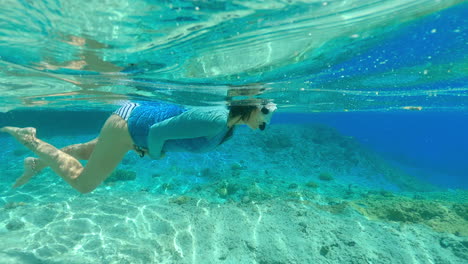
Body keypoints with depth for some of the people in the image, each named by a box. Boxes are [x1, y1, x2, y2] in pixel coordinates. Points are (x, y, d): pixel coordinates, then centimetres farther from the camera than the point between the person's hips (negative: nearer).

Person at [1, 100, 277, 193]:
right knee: (82, 183, 11)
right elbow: (159, 131, -30)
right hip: (129, 124, -8)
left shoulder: (228, 121, -5)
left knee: (90, 151, 29)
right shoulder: (215, 120, -35)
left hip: (143, 114, 8)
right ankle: (30, 139, 27)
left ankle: (38, 164, 52)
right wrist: (156, 153, -9)